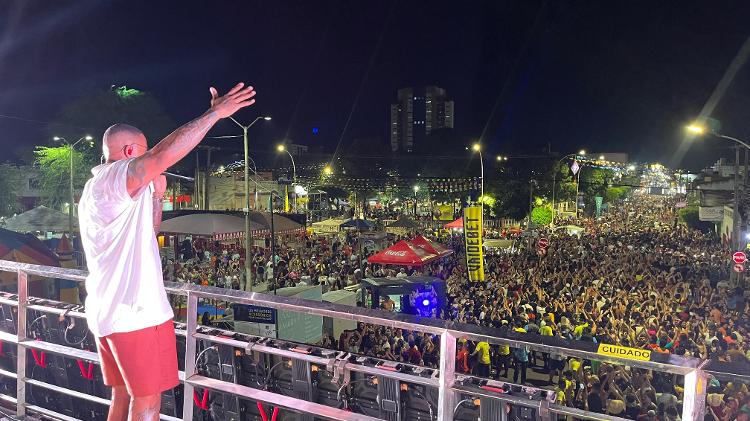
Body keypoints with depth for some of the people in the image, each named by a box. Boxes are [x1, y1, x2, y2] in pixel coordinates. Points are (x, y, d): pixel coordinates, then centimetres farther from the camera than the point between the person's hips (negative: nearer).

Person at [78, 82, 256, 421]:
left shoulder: (95, 190, 19)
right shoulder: (115, 178, -13)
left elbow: (146, 231, 24)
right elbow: (165, 153, -30)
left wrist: (157, 195, 11)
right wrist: (216, 112, -26)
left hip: (107, 314, 10)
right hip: (136, 314, -10)